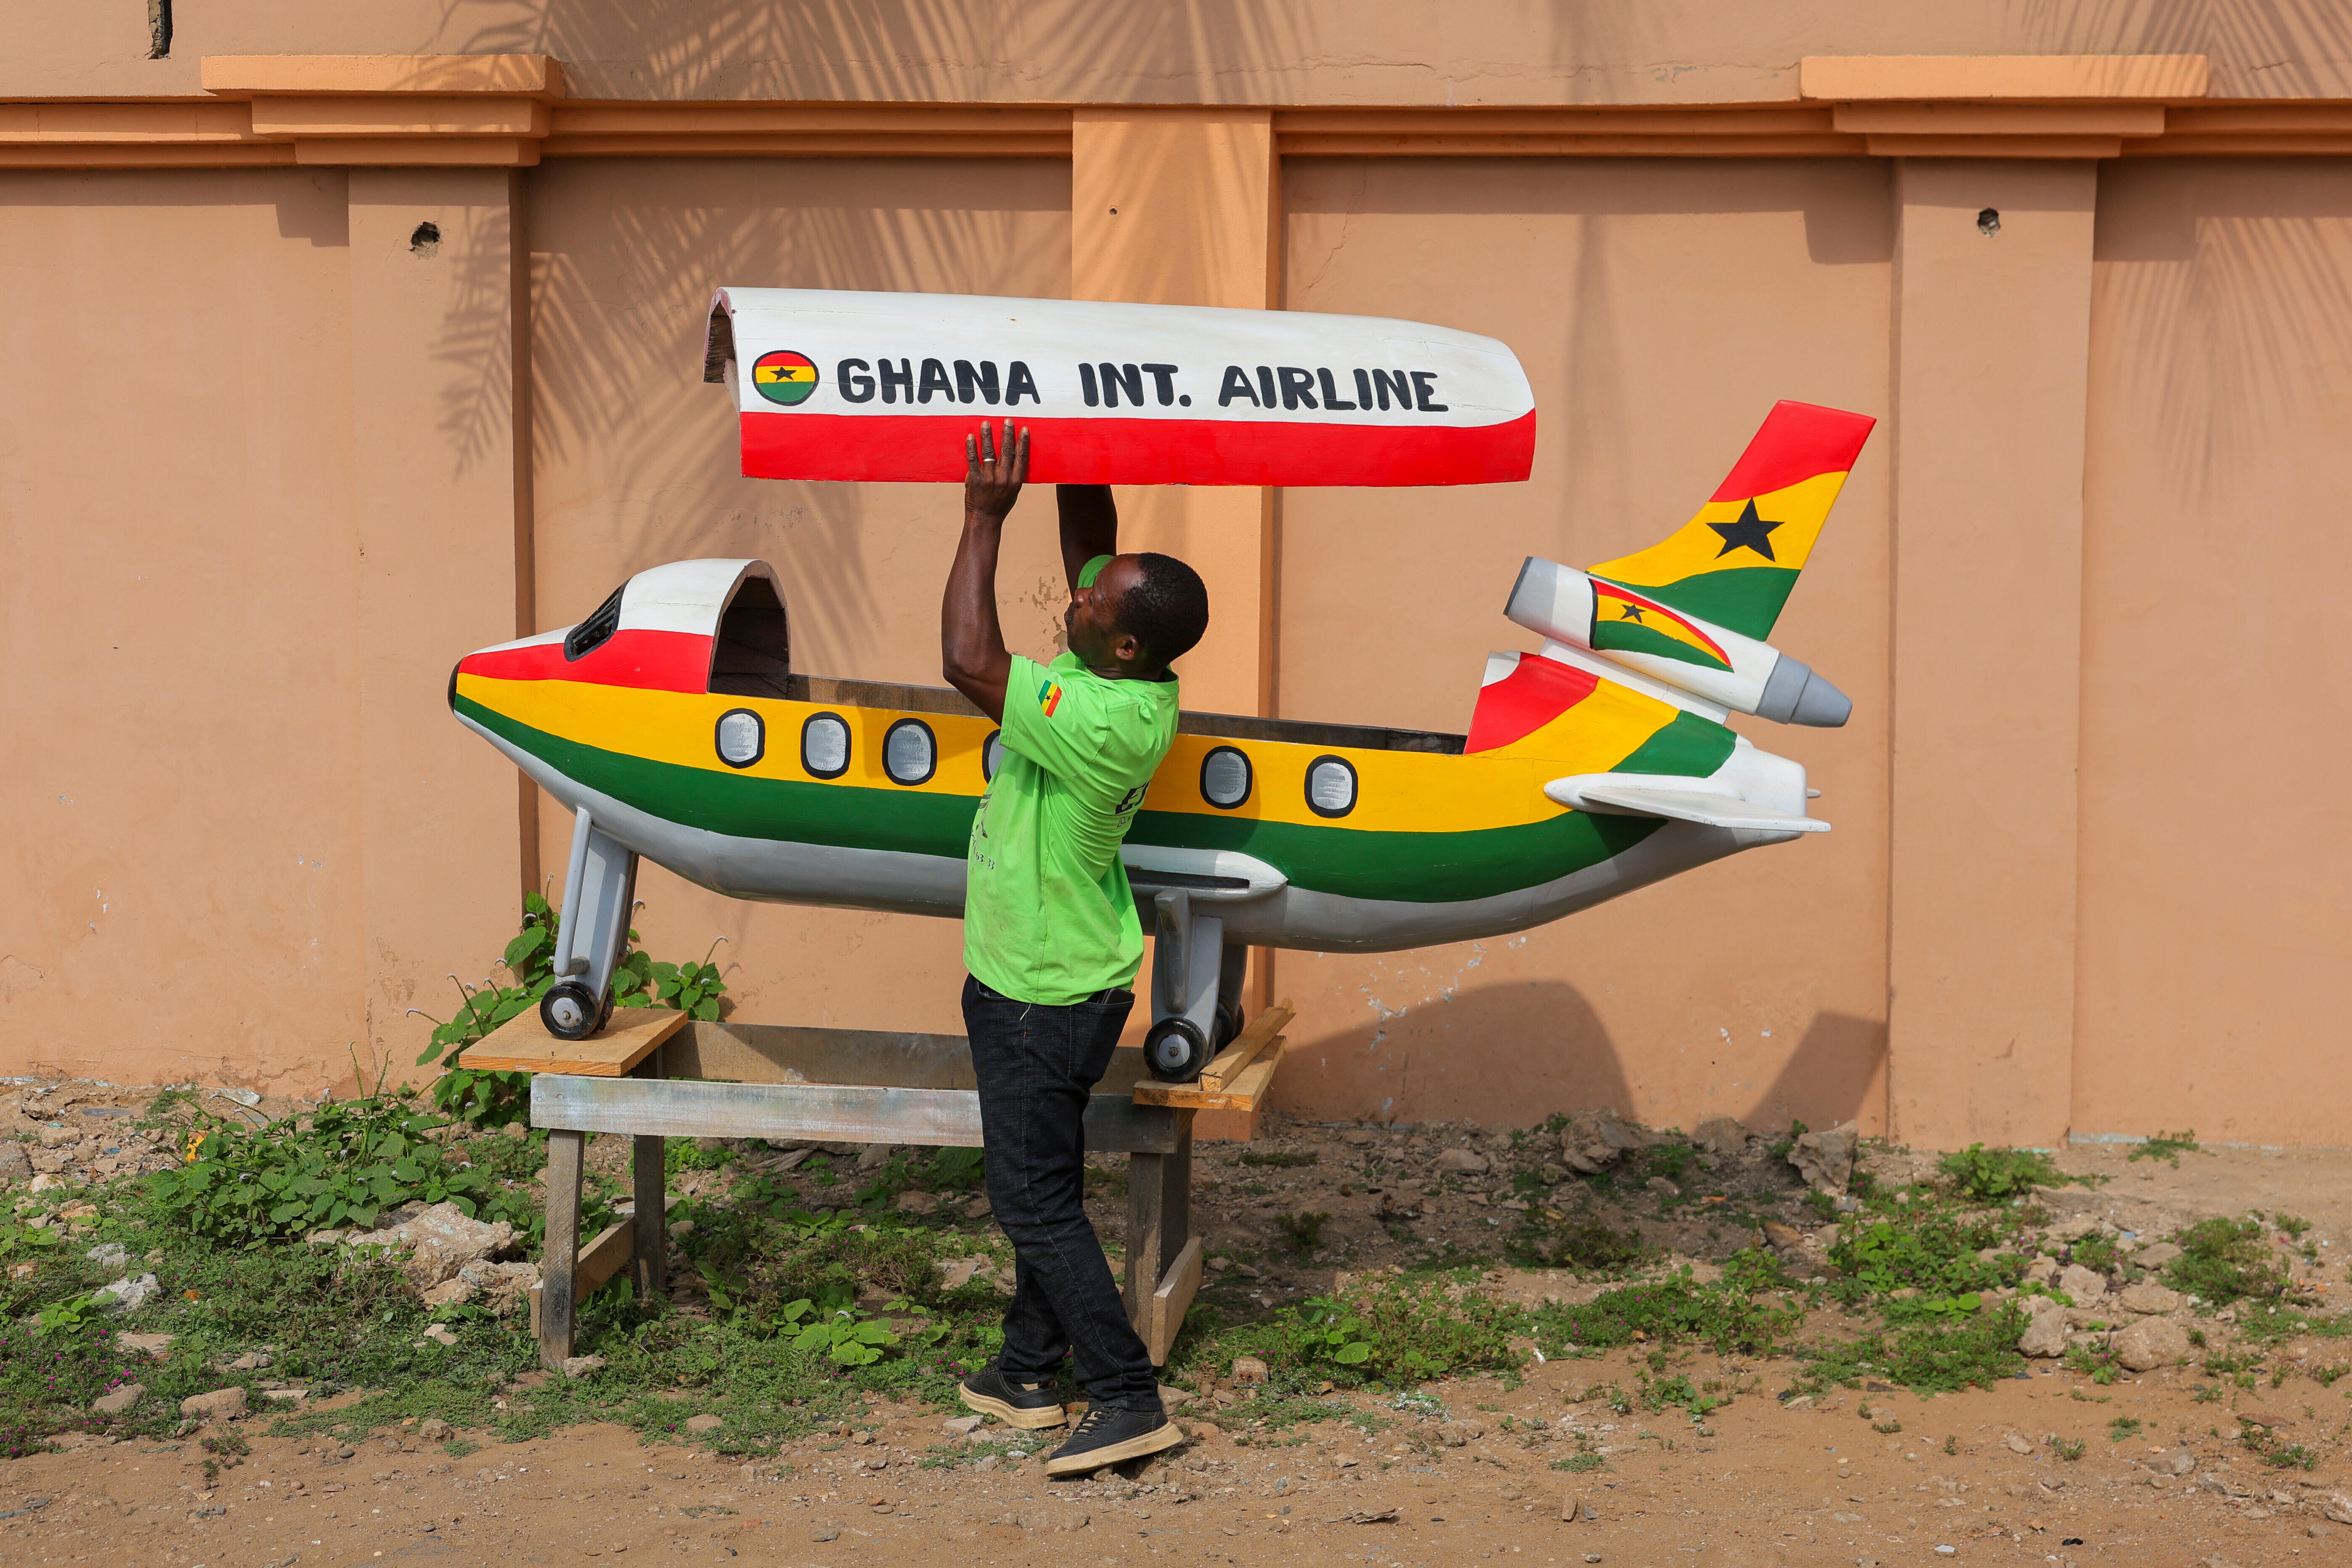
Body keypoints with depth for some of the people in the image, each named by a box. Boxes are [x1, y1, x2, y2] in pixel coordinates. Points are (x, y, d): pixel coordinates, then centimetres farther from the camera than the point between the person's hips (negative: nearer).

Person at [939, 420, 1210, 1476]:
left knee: (1035, 1200, -1)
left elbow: (968, 662, -32)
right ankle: (1027, 1377, 31)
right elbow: (1088, 537, 6)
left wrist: (986, 514, -26)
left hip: (1040, 1000, -10)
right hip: (1060, 980, 10)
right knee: (1042, 1188, 19)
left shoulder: (1103, 722, -32)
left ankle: (1128, 1401, 4)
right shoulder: (1131, 678, -6)